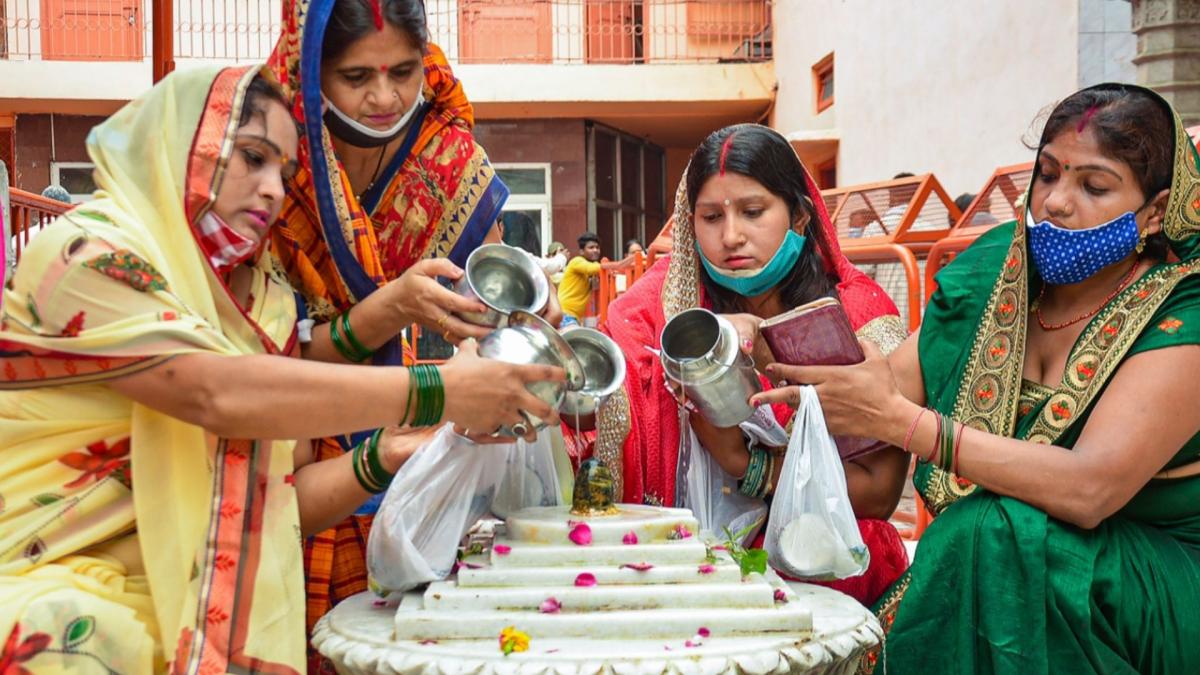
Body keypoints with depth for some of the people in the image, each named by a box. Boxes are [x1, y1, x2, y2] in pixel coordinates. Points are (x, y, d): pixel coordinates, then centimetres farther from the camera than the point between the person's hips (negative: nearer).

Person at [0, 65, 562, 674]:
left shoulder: (264, 305, 8)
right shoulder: (84, 252, -11)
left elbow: (280, 496, 7)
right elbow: (216, 394, -26)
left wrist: (382, 458, -12)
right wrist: (434, 391, -27)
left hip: (184, 600, 6)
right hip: (53, 585, -5)